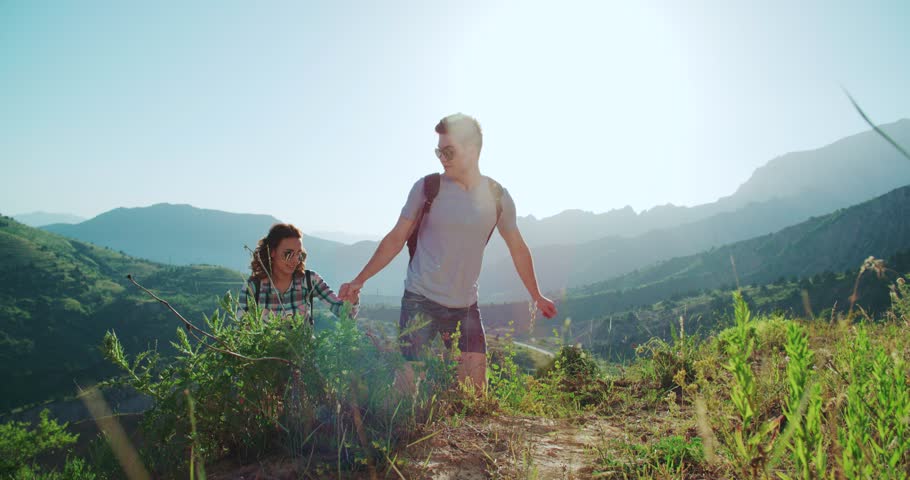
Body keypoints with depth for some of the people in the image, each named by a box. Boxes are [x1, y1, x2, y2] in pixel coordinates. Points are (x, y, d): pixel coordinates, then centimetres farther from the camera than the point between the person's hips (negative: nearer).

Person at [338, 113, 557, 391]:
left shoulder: (497, 196, 2)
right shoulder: (427, 188, -5)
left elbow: (518, 248, 14)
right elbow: (396, 239, 2)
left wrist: (537, 297, 21)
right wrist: (359, 280, -1)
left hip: (466, 306, 3)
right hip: (421, 301, -2)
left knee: (476, 387, 1)